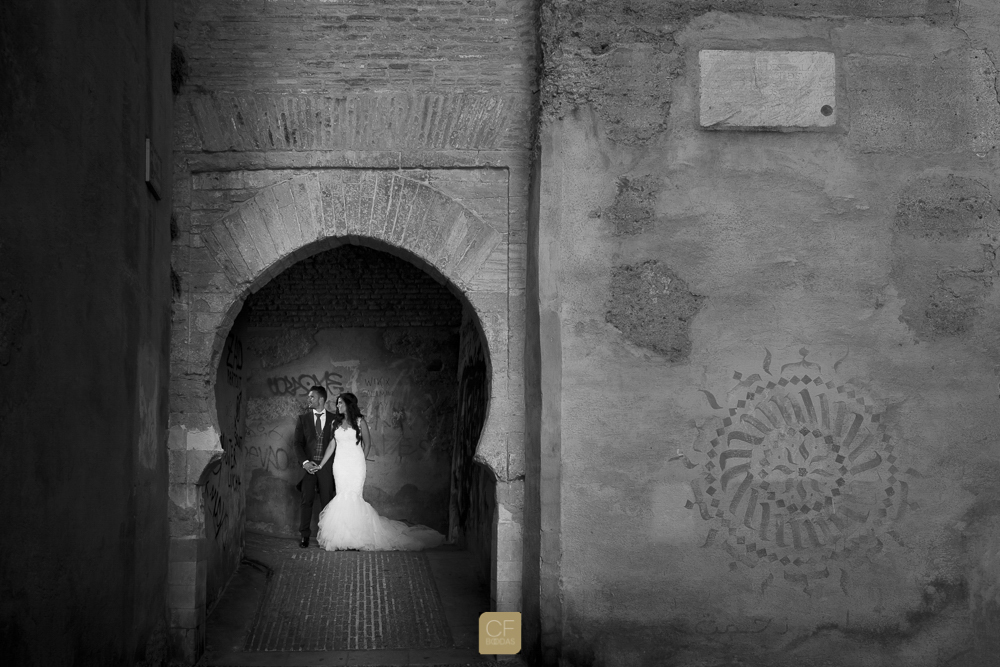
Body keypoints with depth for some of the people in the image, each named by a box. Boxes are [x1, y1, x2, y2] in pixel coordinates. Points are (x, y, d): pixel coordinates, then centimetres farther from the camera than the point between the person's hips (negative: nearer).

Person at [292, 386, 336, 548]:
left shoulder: (334, 419, 5)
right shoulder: (302, 419, 8)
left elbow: (336, 443, 5)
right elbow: (298, 443, 4)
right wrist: (305, 462, -10)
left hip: (326, 466, 0)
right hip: (308, 465, 0)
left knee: (327, 501, 1)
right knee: (306, 501, -1)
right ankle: (304, 536, 4)